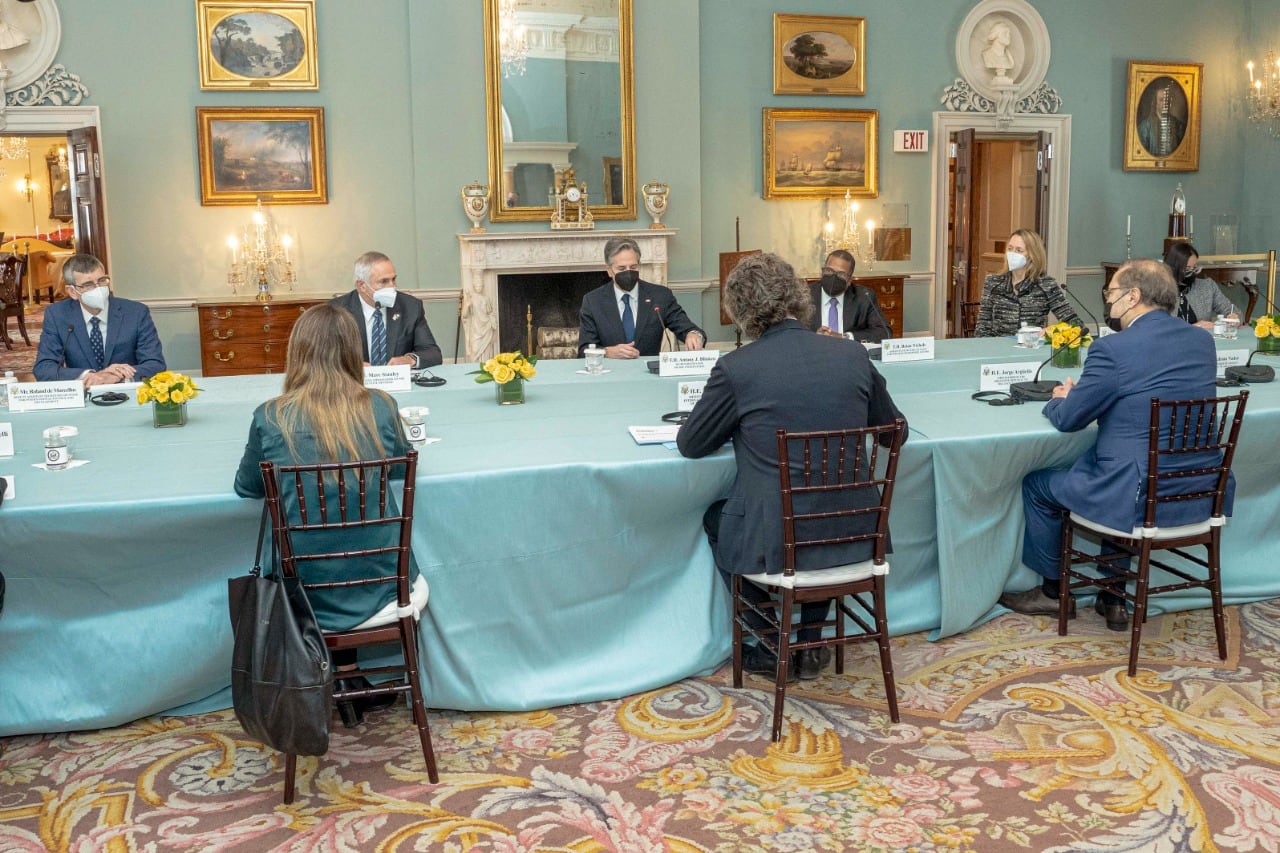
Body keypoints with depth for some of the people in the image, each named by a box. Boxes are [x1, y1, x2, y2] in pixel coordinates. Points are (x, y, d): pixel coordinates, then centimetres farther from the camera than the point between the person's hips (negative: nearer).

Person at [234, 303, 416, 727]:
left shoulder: (271, 417, -11)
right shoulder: (381, 407, -8)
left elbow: (246, 487, 6)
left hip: (308, 592, 0)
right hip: (378, 583, 1)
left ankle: (344, 677, 30)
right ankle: (352, 680, 37)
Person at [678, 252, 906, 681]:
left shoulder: (735, 368, -12)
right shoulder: (853, 355, -2)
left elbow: (690, 444, 1)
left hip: (775, 544, -3)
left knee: (716, 517, 29)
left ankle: (770, 648, 31)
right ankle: (810, 644, 37)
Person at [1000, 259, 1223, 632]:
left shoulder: (1113, 349, -17)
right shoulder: (1203, 341, 6)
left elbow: (1067, 419, -8)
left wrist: (1060, 400, 15)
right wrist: (1083, 391, 16)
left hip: (1140, 501, -7)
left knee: (1037, 484, 15)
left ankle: (1052, 591, 31)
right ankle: (1113, 599, 36)